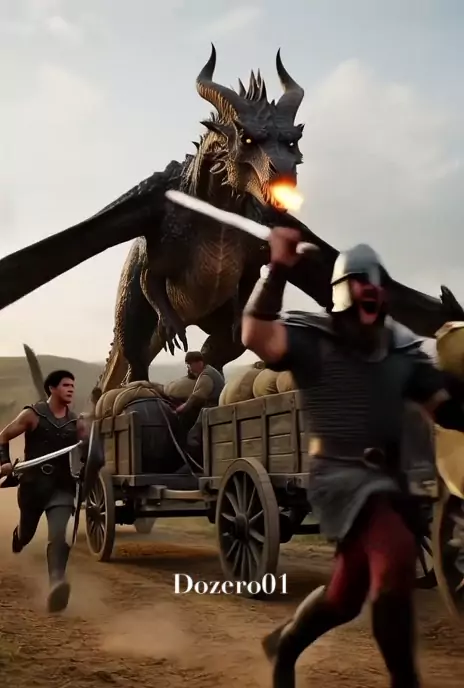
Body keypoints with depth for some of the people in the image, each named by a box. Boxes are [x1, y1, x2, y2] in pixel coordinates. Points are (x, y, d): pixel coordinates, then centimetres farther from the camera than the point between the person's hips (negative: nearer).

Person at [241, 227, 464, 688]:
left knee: (344, 596, 16)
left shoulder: (402, 347, 9)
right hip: (338, 472, -7)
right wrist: (278, 269, -30)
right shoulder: (312, 338, -8)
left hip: (386, 476, 7)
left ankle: (283, 645, 43)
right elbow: (256, 335, -26)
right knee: (397, 553, -31)